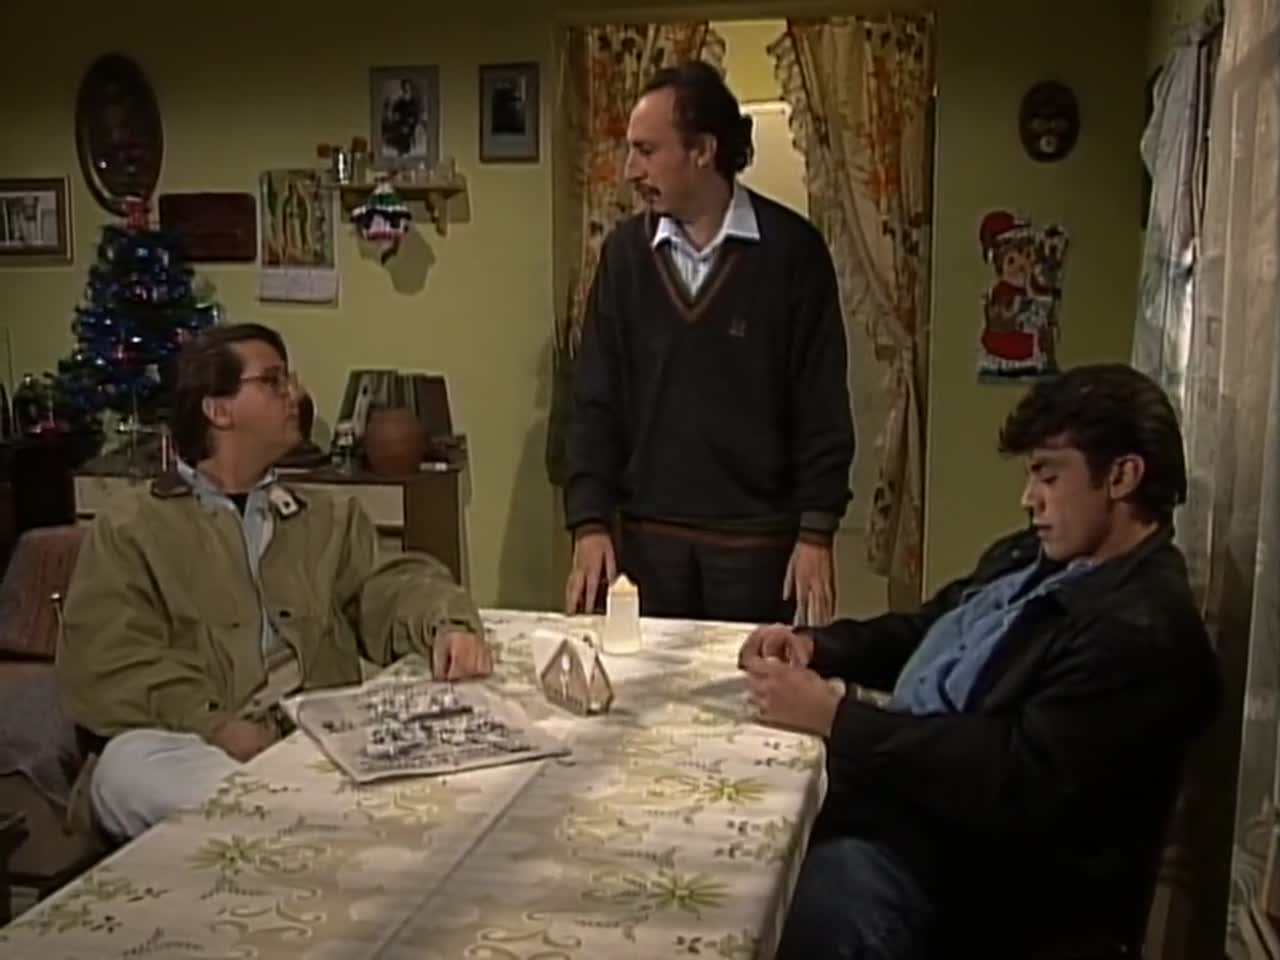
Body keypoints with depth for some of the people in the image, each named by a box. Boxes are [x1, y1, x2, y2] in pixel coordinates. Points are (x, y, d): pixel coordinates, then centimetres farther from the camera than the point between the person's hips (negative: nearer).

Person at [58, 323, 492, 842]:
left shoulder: (332, 518, 24)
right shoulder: (130, 528, 11)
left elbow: (392, 586, 9)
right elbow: (108, 663, -2)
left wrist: (448, 626, -15)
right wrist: (217, 727, -18)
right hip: (196, 747, 0)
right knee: (129, 764, -34)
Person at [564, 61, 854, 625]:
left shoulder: (791, 249, -5)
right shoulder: (625, 252, 4)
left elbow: (822, 406, -4)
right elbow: (595, 399, 3)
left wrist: (816, 532, -7)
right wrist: (590, 522, -5)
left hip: (758, 537, -2)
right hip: (648, 536, 3)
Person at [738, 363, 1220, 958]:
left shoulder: (1143, 632, -18)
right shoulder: (1031, 557, 13)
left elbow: (1017, 782, -25)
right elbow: (922, 631, 23)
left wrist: (834, 716, -22)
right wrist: (817, 646, 2)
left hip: (970, 855, -10)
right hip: (893, 789, 10)